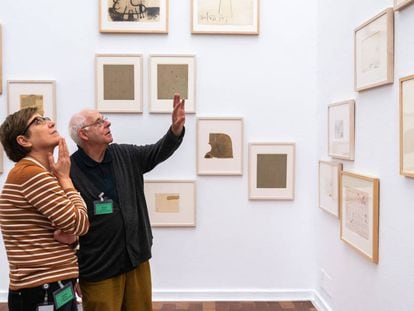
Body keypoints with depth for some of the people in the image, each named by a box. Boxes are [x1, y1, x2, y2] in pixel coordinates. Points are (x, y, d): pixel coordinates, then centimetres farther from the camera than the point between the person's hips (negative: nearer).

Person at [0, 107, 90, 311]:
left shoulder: (39, 174, 14)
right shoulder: (30, 173, -18)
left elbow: (71, 226, 10)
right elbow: (80, 224, -17)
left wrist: (68, 234, -13)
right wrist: (64, 177, -7)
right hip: (43, 292, -9)